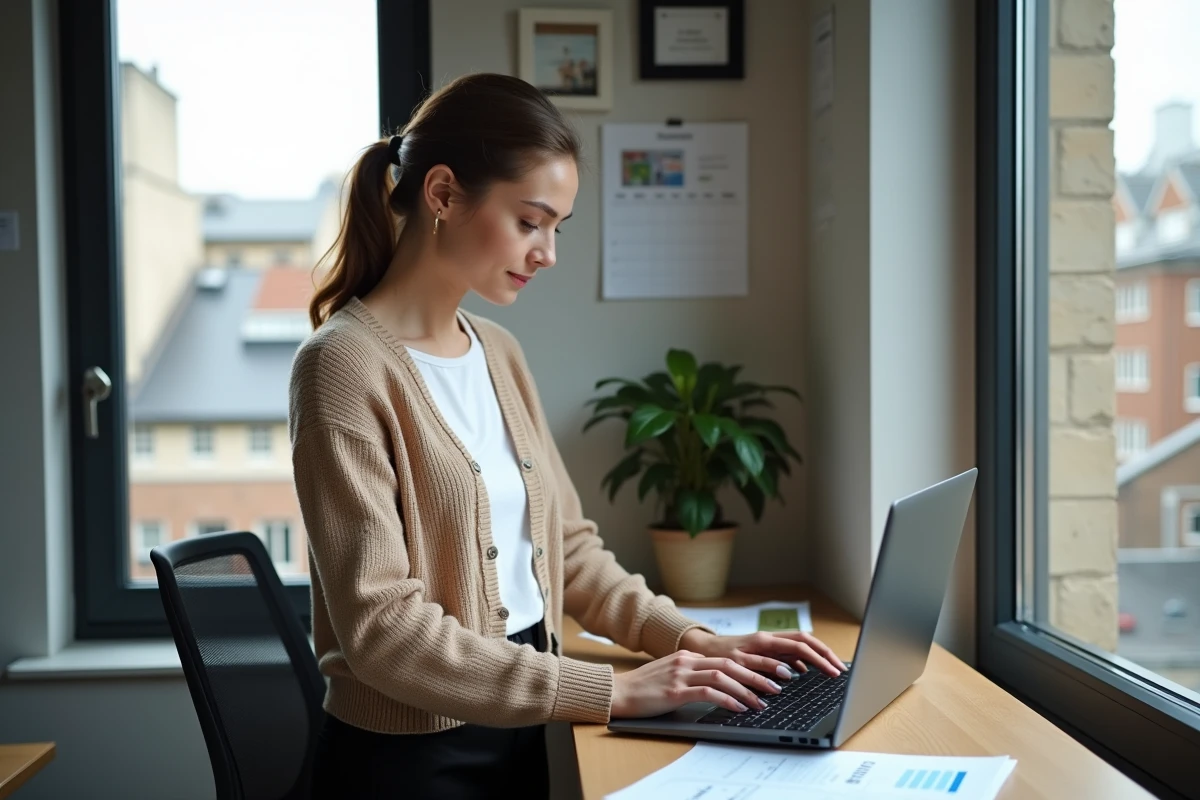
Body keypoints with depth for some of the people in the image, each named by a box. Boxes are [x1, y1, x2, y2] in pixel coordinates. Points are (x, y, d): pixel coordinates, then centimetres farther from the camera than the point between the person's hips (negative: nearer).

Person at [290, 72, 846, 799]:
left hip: (525, 731, 7)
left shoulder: (499, 353, 6)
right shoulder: (347, 364, -18)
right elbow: (380, 626, -23)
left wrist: (696, 642, -2)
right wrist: (611, 691, -24)